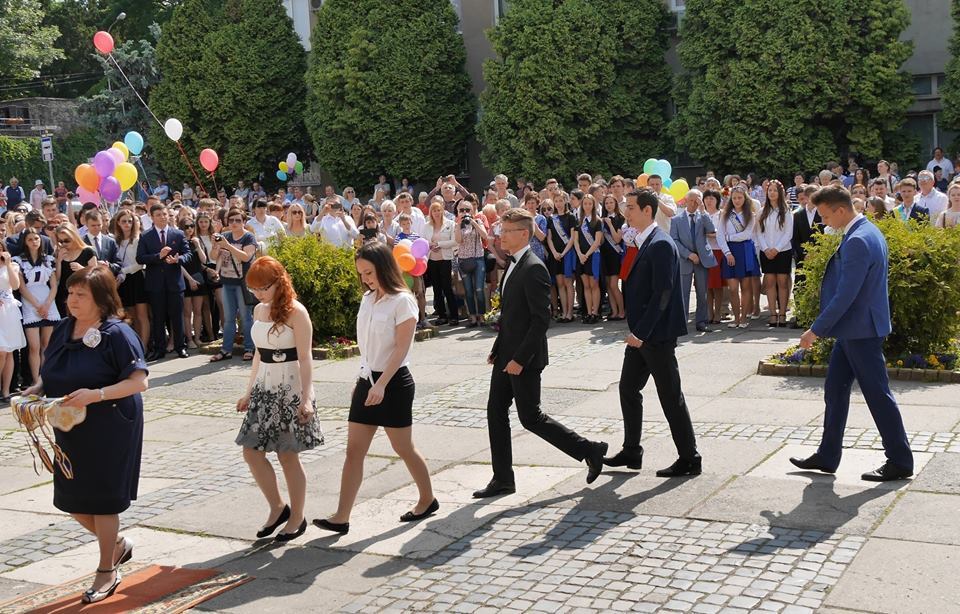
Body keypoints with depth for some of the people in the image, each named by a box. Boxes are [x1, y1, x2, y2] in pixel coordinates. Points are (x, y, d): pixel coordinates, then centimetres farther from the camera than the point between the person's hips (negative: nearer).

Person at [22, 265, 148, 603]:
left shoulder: (117, 333, -16)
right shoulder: (63, 329, 5)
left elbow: (139, 381, -19)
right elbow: (50, 372, 17)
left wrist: (96, 394, -29)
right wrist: (38, 389, -4)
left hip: (110, 429, -7)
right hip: (71, 428, 7)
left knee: (101, 499, 3)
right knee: (71, 499, 12)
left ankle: (107, 572, 21)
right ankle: (119, 544, 36)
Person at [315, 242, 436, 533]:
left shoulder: (402, 301, -13)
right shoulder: (367, 299, 9)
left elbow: (401, 348, -17)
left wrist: (381, 384, -23)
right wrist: (363, 379, 15)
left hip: (393, 382, -7)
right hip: (367, 380, 7)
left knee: (403, 448, 6)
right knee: (354, 450, 2)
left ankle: (428, 500, 27)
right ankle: (341, 518, 3)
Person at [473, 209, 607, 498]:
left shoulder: (533, 269, -18)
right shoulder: (514, 266, 12)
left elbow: (541, 319, -22)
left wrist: (520, 358, -22)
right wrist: (498, 349, 14)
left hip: (524, 359, -10)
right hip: (507, 356, 10)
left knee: (530, 417, -2)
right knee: (496, 411, 10)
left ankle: (590, 451, 12)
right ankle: (502, 479, 18)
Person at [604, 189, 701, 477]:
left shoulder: (660, 245, -17)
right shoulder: (643, 242, 12)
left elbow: (662, 294, -23)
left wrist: (641, 332, -22)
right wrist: (635, 330, 14)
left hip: (657, 335, -10)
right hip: (640, 333, 10)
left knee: (670, 397, -1)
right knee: (628, 389, 15)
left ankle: (689, 459, 9)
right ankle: (631, 452, 27)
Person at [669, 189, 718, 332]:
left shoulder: (703, 217, 8)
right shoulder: (676, 219, 4)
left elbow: (712, 231, -11)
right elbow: (674, 240, -2)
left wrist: (702, 209, -12)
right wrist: (688, 254, -12)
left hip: (702, 259, 2)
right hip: (684, 261, -1)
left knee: (702, 293, 5)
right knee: (683, 293, 0)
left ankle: (701, 322, 13)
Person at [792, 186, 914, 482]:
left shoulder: (857, 241, -22)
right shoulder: (868, 231, 10)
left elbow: (845, 295, -24)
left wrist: (816, 330, -18)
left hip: (861, 330, -10)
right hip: (852, 330, 10)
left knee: (877, 395, 0)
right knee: (835, 390, 14)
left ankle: (900, 462, 12)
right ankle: (827, 456, 22)